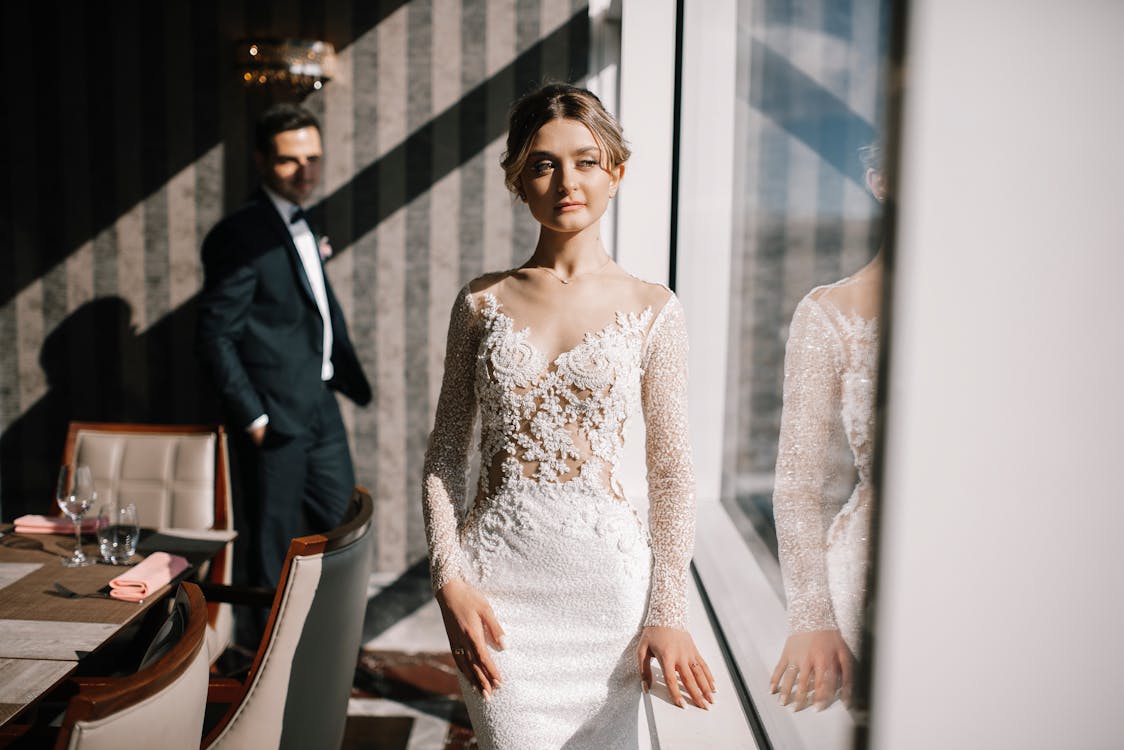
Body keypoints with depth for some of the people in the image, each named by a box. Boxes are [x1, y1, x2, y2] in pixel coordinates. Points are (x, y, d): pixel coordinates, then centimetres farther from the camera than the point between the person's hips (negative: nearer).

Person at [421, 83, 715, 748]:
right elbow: (446, 455, 6)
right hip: (496, 578, 1)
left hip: (605, 578, 0)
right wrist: (449, 578, -4)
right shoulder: (483, 301, 3)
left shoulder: (653, 310, -1)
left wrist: (668, 610, -4)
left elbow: (673, 473, 1)